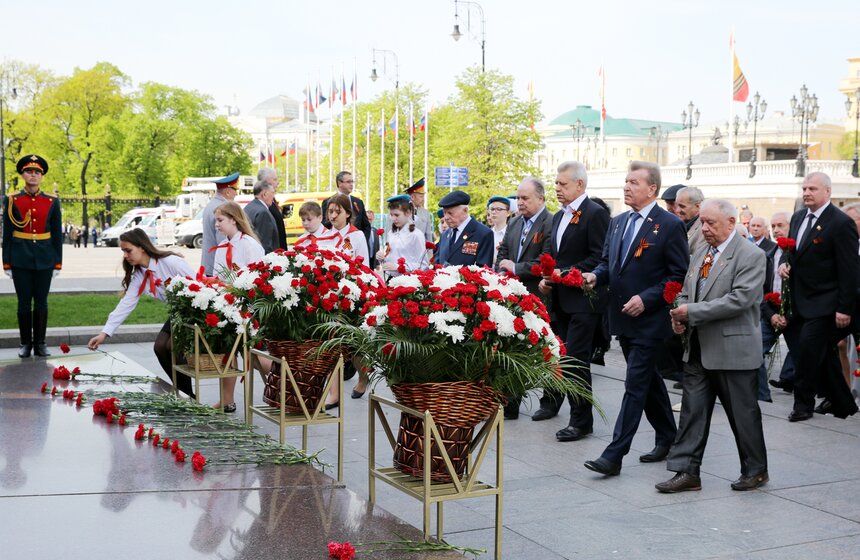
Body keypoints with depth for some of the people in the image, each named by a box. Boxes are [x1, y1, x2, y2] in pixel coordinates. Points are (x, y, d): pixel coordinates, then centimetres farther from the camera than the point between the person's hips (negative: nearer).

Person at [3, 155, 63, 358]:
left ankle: (40, 343, 13)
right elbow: (7, 234, 3)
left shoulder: (52, 202, 4)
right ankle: (26, 344, 14)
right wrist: (7, 263, 0)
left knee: (41, 302, 5)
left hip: (44, 259, 1)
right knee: (24, 302, 4)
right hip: (21, 259, -1)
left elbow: (57, 234, 5)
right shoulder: (12, 201, 1)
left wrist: (58, 263, 1)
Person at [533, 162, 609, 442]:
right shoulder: (559, 216, 16)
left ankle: (581, 420, -2)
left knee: (577, 358, -8)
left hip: (583, 299, -8)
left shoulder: (595, 214, -11)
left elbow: (599, 258, -17)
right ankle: (552, 403, 32)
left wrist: (564, 273, -18)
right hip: (561, 299, 8)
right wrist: (546, 278, 6)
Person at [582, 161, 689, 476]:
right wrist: (596, 275, -4)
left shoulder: (670, 225, -10)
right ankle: (667, 438, 33)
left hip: (648, 320, -8)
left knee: (635, 385, -7)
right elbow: (608, 262, 18)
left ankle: (614, 456, -7)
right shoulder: (618, 222, 11)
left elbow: (679, 274, -11)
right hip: (622, 319, 8)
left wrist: (646, 299, -19)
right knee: (648, 380, 18)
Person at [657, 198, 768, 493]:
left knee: (743, 413, 6)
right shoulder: (700, 254, 13)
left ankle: (756, 470, 22)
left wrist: (692, 312, -21)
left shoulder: (751, 256, -11)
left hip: (733, 349, -7)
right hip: (699, 349, 7)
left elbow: (739, 299, -21)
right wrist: (680, 318, -2)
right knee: (692, 410, 4)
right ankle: (686, 472, 9)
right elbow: (686, 293, 20)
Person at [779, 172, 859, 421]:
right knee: (823, 353, 15)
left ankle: (804, 404, 2)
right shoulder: (798, 217, 10)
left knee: (808, 346, -12)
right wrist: (784, 262, 0)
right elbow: (791, 249, 24)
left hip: (823, 304, -8)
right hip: (801, 302, 8)